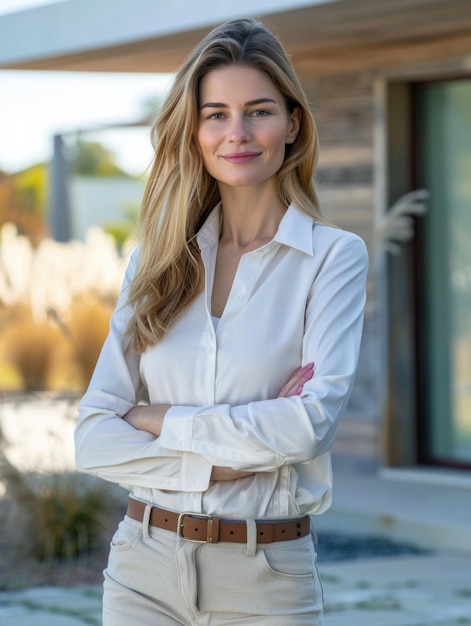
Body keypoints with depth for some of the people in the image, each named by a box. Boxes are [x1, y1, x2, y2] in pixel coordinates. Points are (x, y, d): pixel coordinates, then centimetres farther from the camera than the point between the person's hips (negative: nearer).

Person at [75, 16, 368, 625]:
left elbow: (315, 418, -17)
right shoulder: (157, 261, 6)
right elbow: (93, 437, -1)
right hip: (144, 567, 3)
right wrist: (220, 463, -13)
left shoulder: (335, 256, -3)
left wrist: (164, 420, -10)